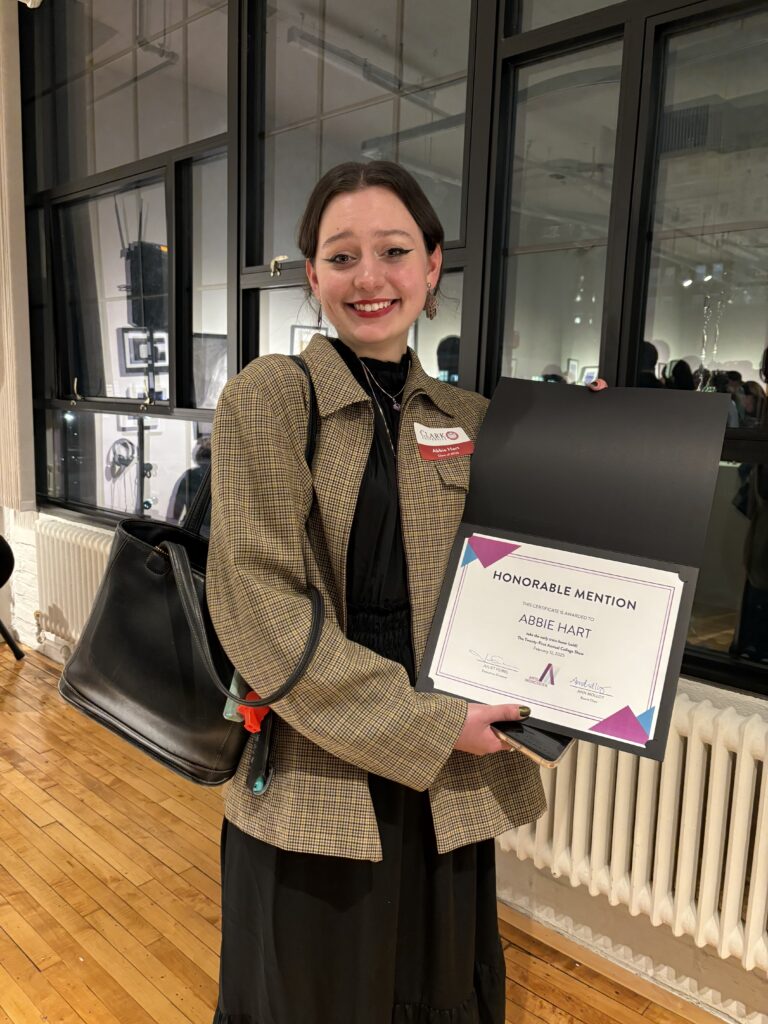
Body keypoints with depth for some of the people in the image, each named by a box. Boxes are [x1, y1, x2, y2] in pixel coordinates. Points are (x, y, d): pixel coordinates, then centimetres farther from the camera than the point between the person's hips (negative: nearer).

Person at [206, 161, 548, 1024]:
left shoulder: (469, 419, 4)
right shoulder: (264, 399, -10)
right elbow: (257, 603, -16)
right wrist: (424, 725, -17)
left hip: (449, 787, 4)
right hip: (311, 781, -3)